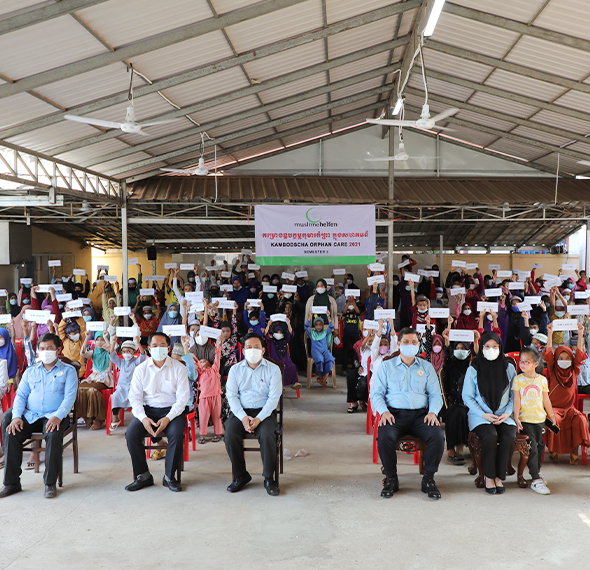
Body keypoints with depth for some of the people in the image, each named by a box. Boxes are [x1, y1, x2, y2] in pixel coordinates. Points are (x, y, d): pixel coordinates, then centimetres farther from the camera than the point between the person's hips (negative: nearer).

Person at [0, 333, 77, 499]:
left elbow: (69, 396, -6)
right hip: (30, 416, 4)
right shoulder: (30, 372, 19)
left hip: (55, 416, -4)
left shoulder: (68, 371, 6)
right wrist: (16, 416, -8)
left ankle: (50, 483, -23)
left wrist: (57, 416, -22)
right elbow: (20, 395, 12)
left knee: (53, 435, -34)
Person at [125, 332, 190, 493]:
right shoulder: (141, 369, 6)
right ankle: (143, 475, -8)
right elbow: (135, 396, 2)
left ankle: (169, 476, -12)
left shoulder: (178, 368, 0)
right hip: (148, 410, 2)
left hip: (172, 410, -2)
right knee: (131, 434, -24)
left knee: (176, 434, -31)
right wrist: (143, 418, -16)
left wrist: (168, 418, -19)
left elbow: (183, 397, -5)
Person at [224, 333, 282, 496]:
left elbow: (274, 397, -5)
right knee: (230, 435, -26)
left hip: (264, 411, -2)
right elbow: (231, 396, 2)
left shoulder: (273, 369, 2)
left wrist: (259, 418, -18)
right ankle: (240, 476, -6)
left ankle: (269, 478, -12)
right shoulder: (235, 369, 8)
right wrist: (243, 417, -15)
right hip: (240, 411, 2)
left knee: (267, 435, -31)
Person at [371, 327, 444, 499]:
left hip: (421, 414, 1)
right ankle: (391, 479, -10)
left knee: (438, 436, -29)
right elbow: (376, 393, 8)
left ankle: (428, 479, -8)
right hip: (394, 413, -1)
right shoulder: (386, 366, 14)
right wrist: (384, 411, -11)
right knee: (384, 437, -33)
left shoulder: (427, 367, 18)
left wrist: (433, 412, -7)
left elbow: (435, 394, 14)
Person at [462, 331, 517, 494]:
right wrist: (483, 415, -11)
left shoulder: (509, 368, 10)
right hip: (480, 416, -2)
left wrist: (507, 413, -7)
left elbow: (514, 395, 10)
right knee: (490, 436, -32)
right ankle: (488, 476, -13)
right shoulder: (473, 370, 3)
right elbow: (467, 397, 1)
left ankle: (499, 476, -11)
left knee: (509, 437, -28)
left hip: (504, 416, 2)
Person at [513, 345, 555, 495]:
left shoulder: (542, 380, 6)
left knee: (540, 446, 11)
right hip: (525, 420, -4)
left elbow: (546, 400, 15)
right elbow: (516, 400, -5)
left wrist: (551, 416, 19)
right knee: (532, 448, -10)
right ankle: (535, 480, -9)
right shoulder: (518, 379, -3)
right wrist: (516, 418, -11)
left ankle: (537, 472, 30)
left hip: (540, 419, 4)